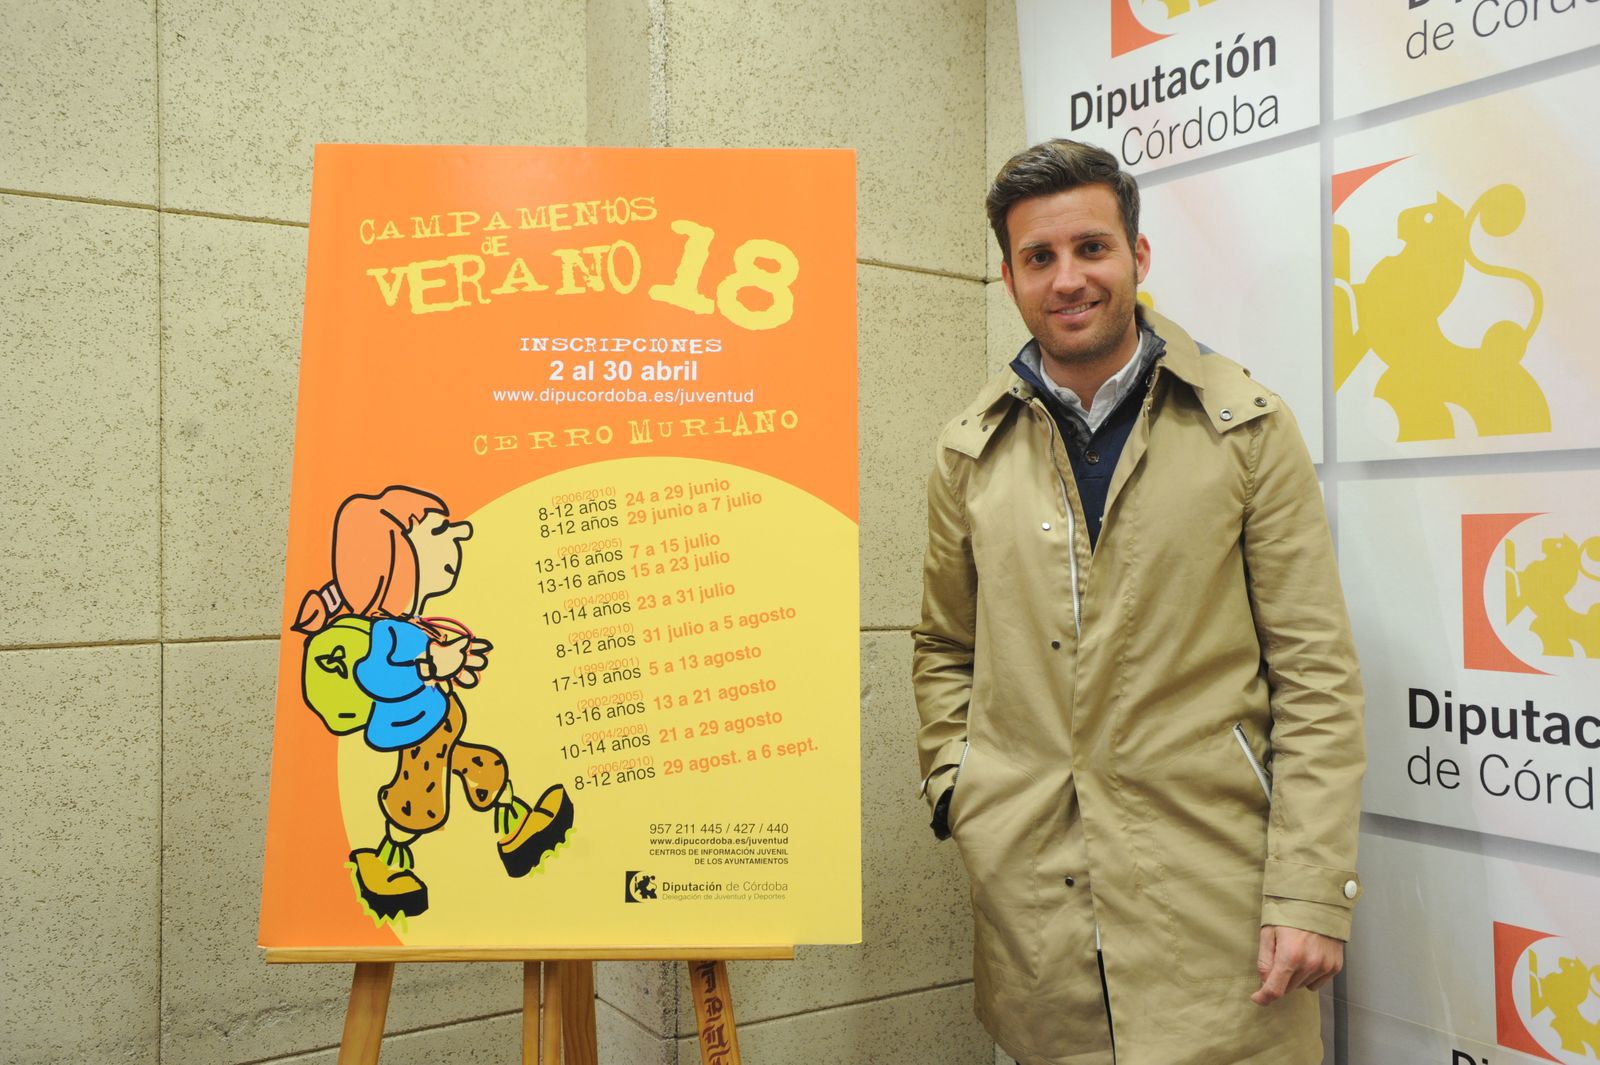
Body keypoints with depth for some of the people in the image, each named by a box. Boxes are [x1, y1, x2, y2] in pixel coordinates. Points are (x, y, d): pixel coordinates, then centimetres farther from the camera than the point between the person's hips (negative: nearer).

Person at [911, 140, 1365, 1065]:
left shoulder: (1248, 427, -2)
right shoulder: (970, 451, 6)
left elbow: (1316, 675, -4)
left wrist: (1313, 894, -9)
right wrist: (956, 786, 2)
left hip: (1211, 889, -2)